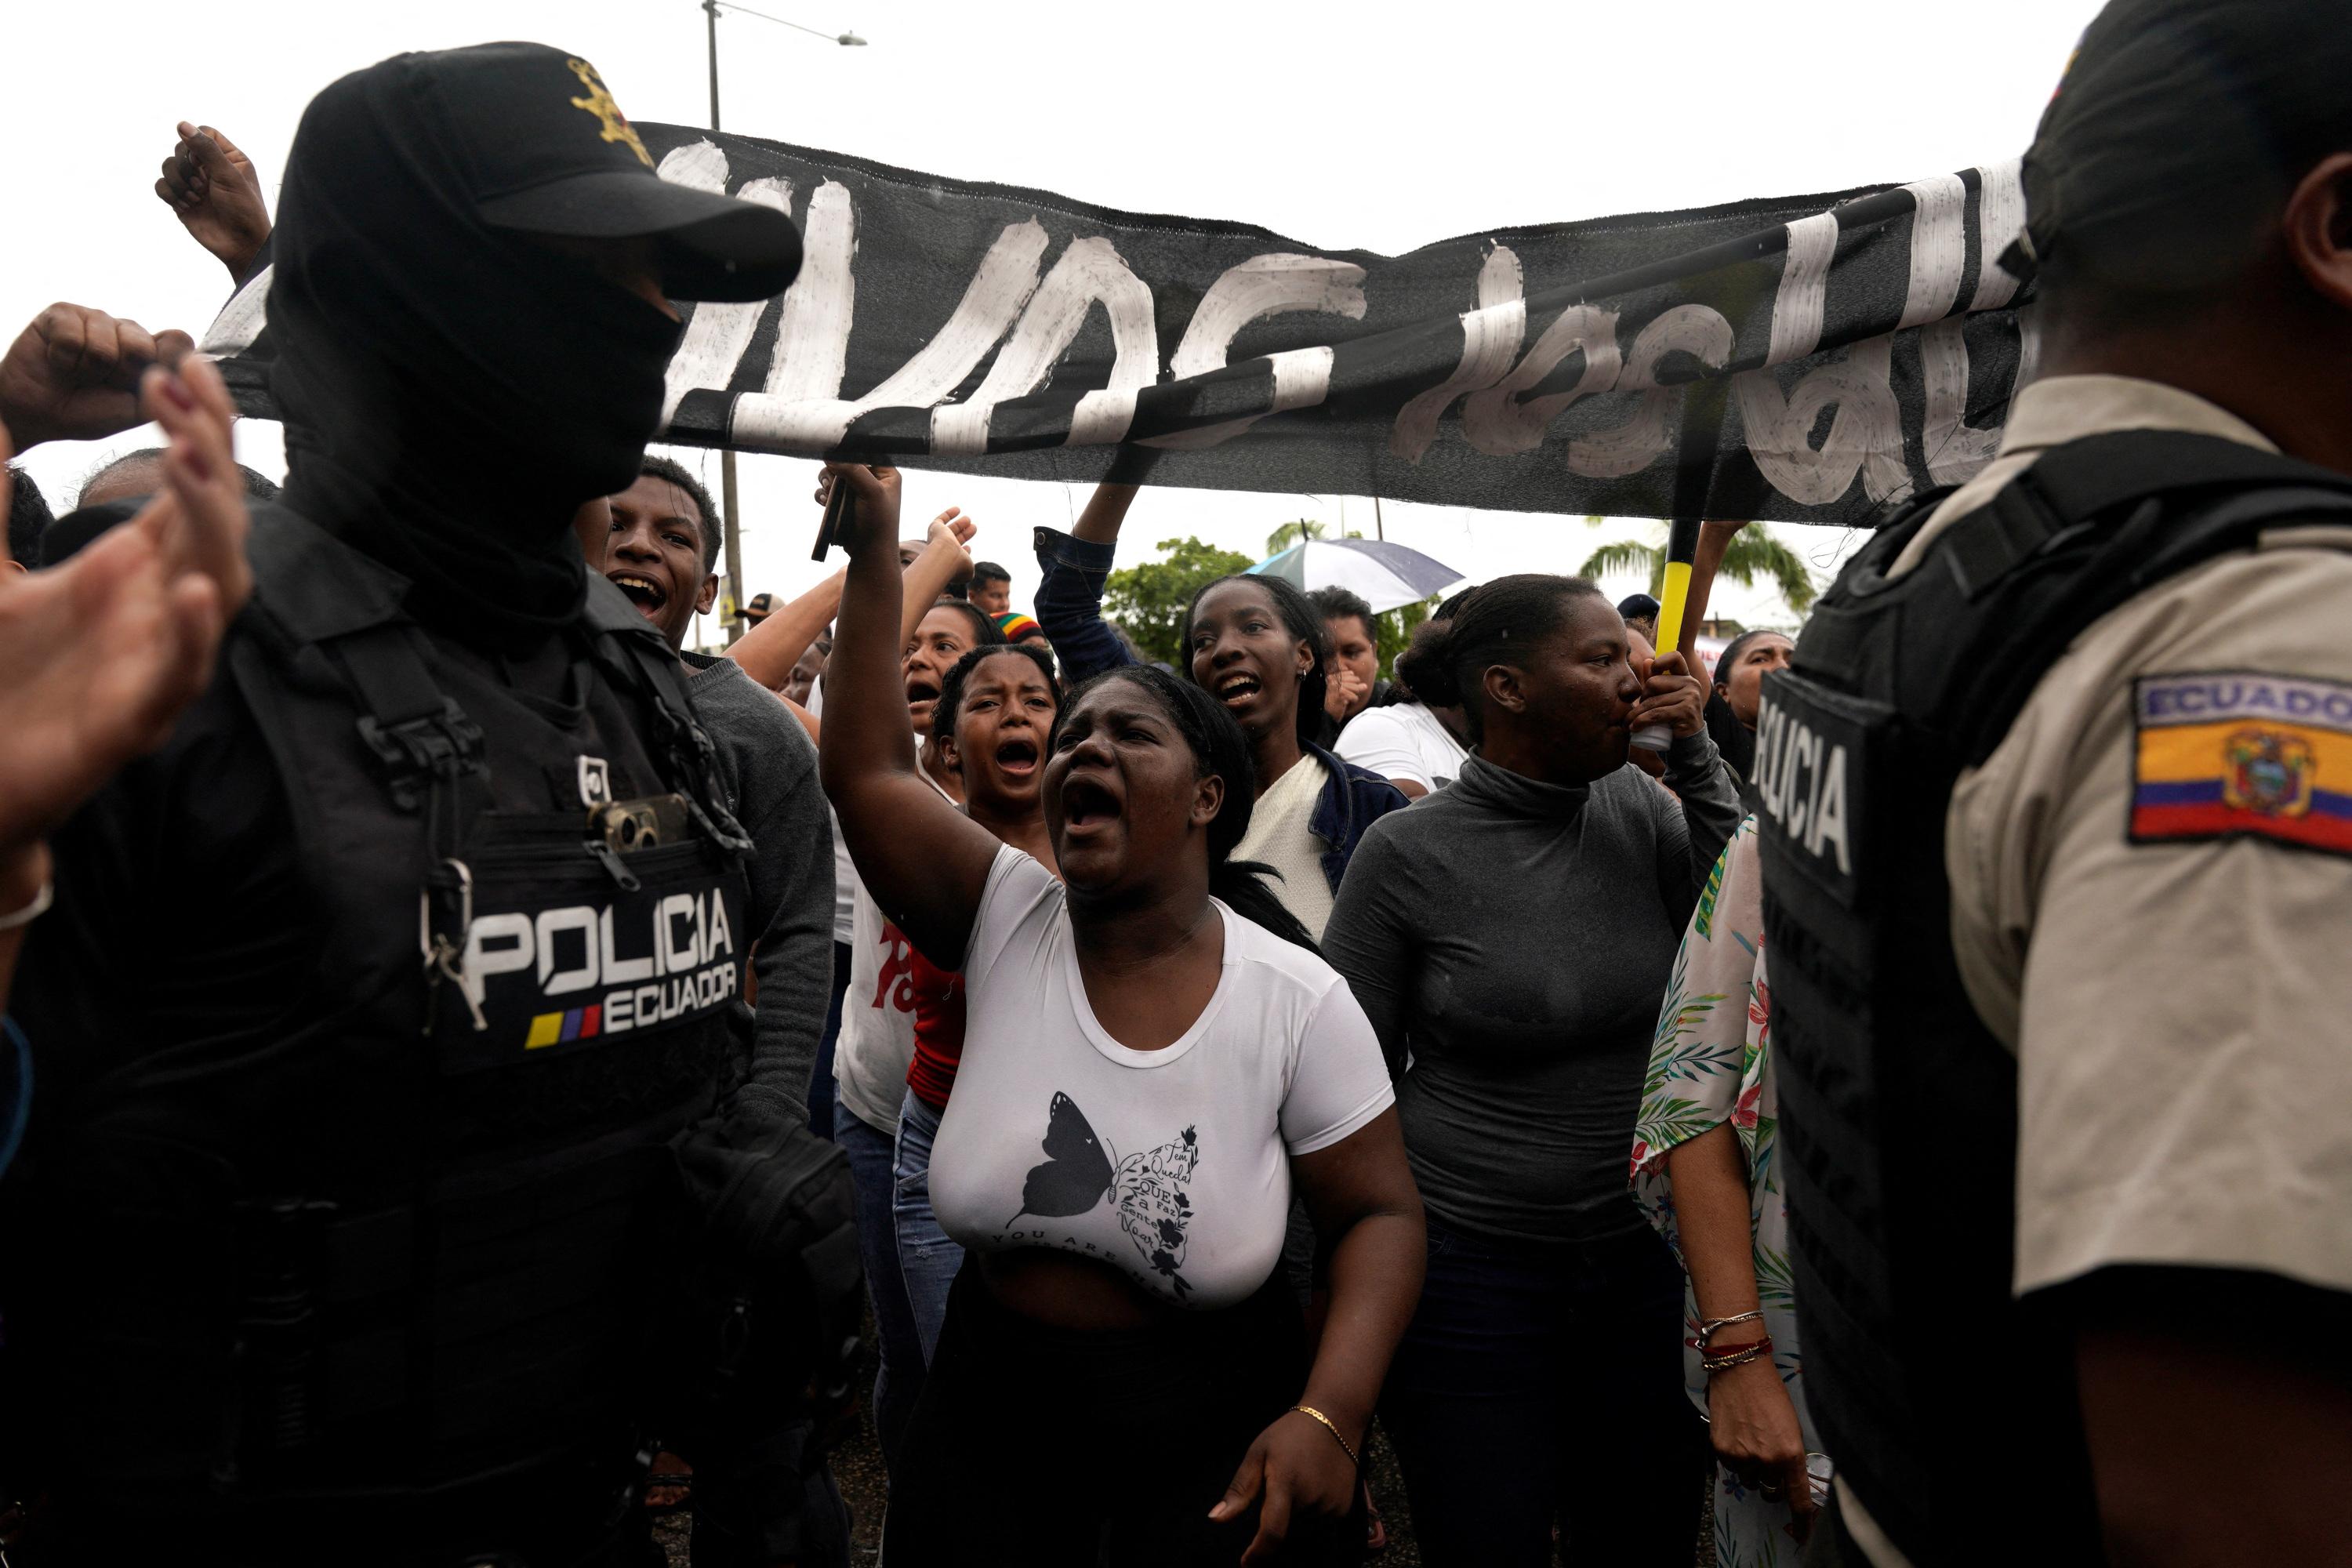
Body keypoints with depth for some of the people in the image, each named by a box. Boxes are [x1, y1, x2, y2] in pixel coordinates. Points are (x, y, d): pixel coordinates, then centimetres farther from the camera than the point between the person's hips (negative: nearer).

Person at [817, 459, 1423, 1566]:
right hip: (988, 1419, 2)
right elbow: (864, 769, -14)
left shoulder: (1297, 999, -13)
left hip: (1215, 1437, -2)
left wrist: (1329, 1415, -20)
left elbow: (1380, 1216, -8)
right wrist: (875, 544, -16)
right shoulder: (1007, 922, -7)